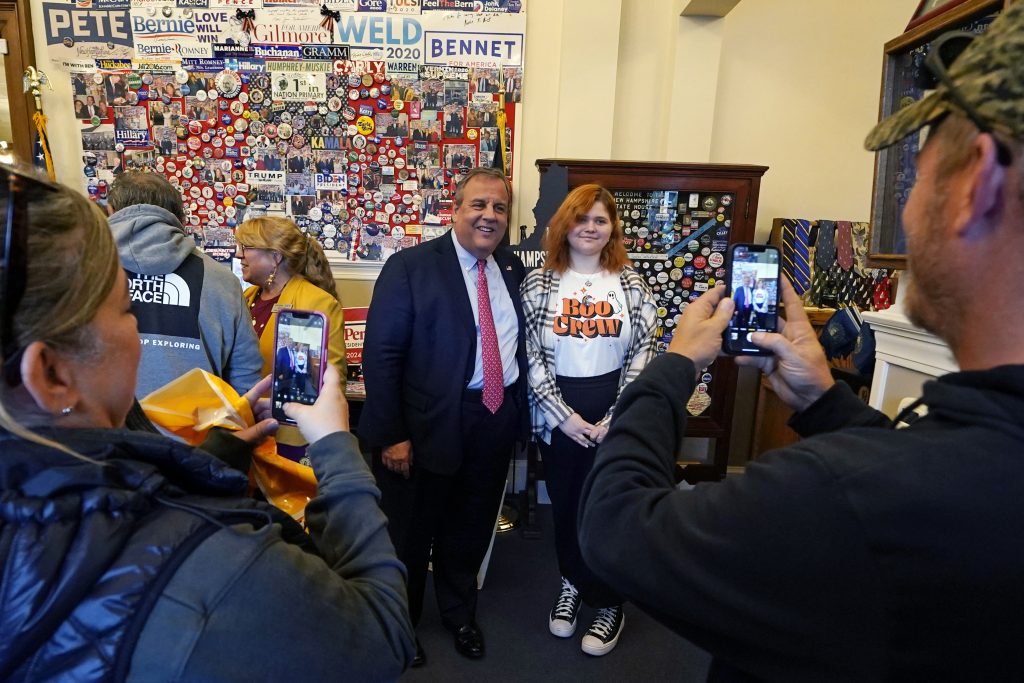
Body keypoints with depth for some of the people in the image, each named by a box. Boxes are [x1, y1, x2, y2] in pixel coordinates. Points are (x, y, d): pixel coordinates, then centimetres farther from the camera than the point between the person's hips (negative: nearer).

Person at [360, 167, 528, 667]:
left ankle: (459, 614, 47)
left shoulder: (511, 268, 6)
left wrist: (517, 412, 8)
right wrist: (391, 435, -16)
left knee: (471, 530, 22)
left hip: (497, 418, 5)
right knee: (410, 533, 15)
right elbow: (381, 356, -14)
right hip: (430, 423, -4)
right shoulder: (411, 267, -11)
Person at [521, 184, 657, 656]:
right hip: (559, 415, 1)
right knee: (565, 506, 14)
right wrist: (565, 416, -11)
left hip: (616, 414, 0)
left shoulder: (632, 285, 1)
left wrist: (613, 419, -11)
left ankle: (608, 602, 32)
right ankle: (573, 583, 41)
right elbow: (531, 358, -5)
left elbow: (642, 355, -3)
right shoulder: (538, 284, -1)